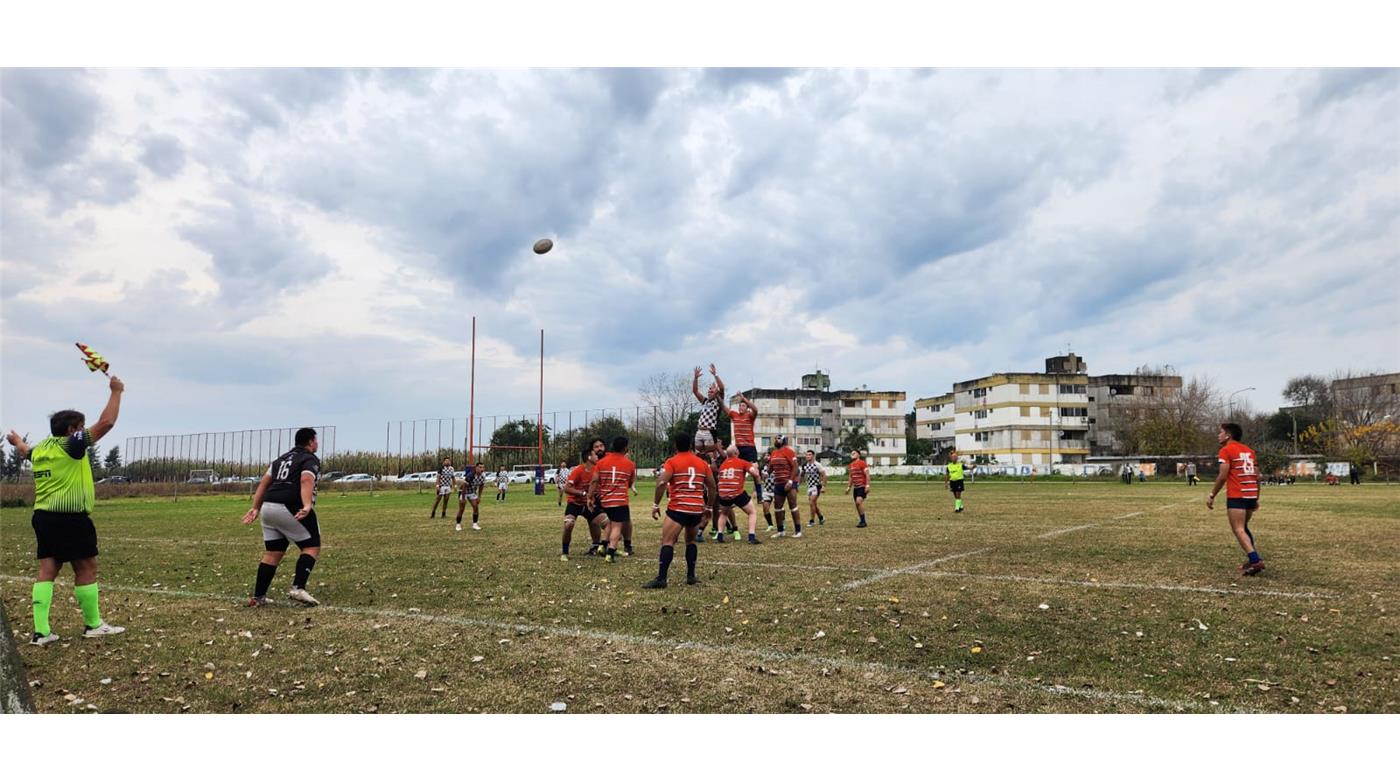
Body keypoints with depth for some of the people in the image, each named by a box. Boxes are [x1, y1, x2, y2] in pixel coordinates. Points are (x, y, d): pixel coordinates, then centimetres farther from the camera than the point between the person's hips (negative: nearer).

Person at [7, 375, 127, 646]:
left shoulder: (39, 449, 12)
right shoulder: (72, 445, -11)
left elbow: (24, 450, 38)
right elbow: (106, 422, -17)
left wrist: (17, 440, 61)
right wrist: (116, 392, -7)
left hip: (43, 517, 8)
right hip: (71, 519, -8)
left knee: (47, 570, 7)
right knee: (86, 569, 2)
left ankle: (41, 631, 4)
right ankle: (93, 625, 9)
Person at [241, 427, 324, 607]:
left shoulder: (282, 458, 25)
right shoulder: (310, 459, 1)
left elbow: (264, 482, 20)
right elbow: (306, 480, -18)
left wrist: (255, 508, 19)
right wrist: (307, 506, -31)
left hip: (268, 507, 8)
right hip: (291, 509, -8)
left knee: (272, 553, 13)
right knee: (312, 547, 1)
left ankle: (258, 597, 12)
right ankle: (298, 588, -14)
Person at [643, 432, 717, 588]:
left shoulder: (672, 462, -2)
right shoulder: (702, 463, 13)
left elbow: (661, 483, -15)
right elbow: (712, 487, 17)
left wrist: (656, 505, -8)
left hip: (678, 508, -5)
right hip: (697, 509, 5)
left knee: (667, 541, -9)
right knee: (691, 540, 23)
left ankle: (661, 578, -19)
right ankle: (691, 576, 19)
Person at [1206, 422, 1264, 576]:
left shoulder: (1226, 450, -5)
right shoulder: (1248, 450, 17)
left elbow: (1223, 476, -12)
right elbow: (1257, 476, 17)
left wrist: (1212, 496, -7)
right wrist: (1256, 499, 23)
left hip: (1236, 495, -8)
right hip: (1252, 495, 8)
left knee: (1239, 530, -7)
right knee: (1244, 527, 21)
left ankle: (1256, 561, -19)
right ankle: (1253, 559, 20)